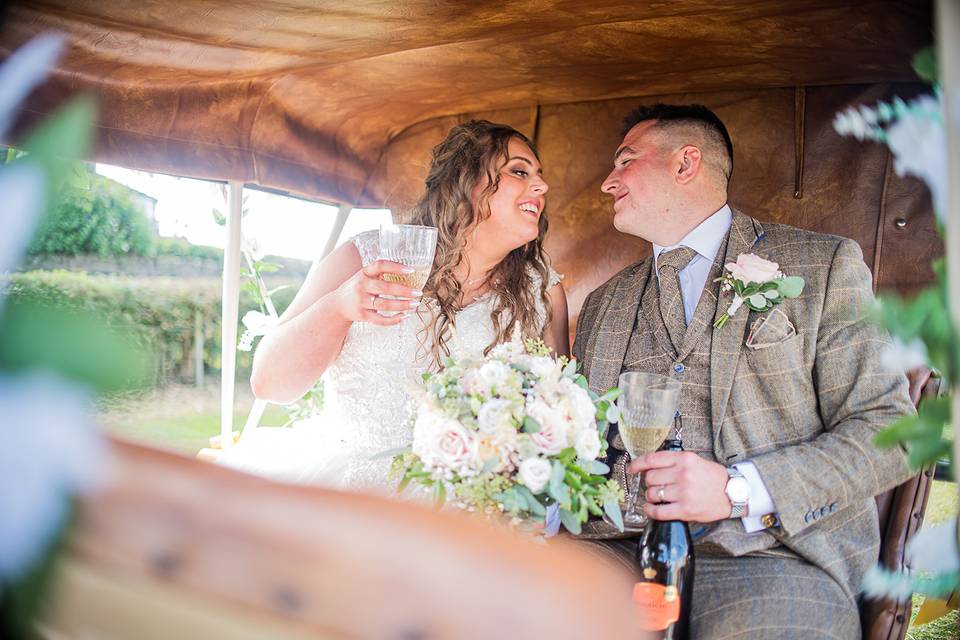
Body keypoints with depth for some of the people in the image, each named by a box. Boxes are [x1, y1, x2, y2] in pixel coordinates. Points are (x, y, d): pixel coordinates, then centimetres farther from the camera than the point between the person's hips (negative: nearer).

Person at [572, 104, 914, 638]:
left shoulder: (824, 264, 5)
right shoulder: (604, 306, 20)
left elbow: (887, 431, -2)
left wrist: (740, 490, -16)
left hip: (772, 557, -3)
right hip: (624, 549, 4)